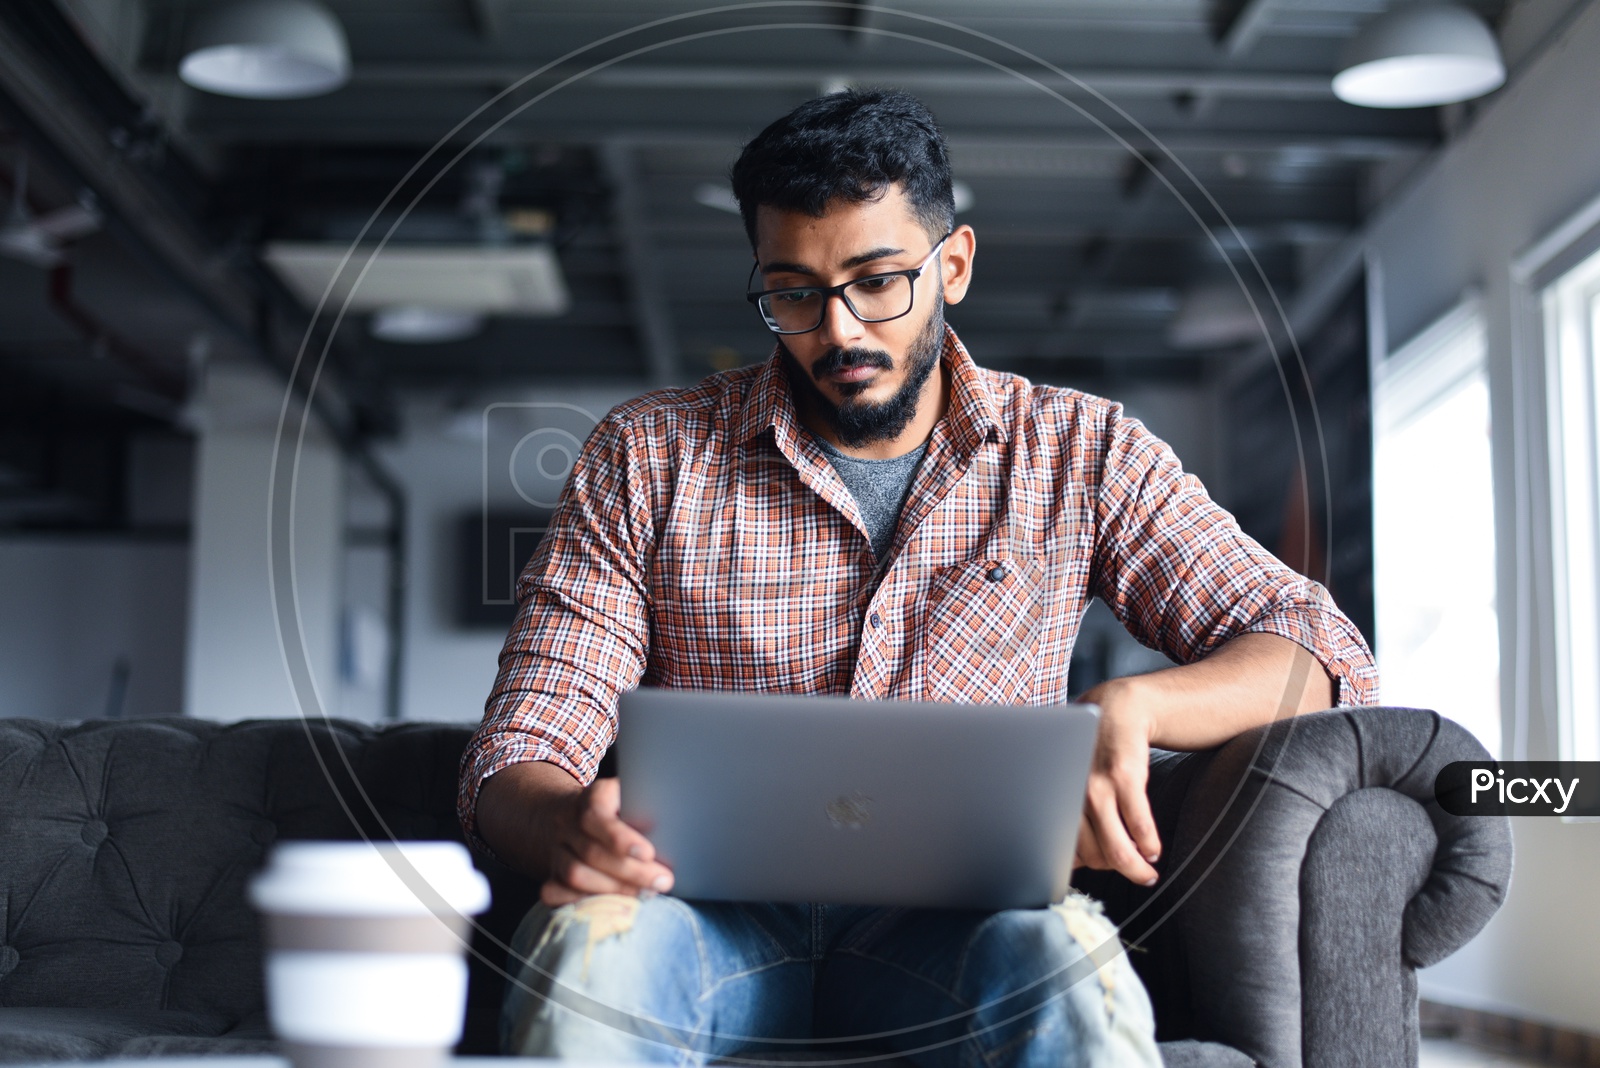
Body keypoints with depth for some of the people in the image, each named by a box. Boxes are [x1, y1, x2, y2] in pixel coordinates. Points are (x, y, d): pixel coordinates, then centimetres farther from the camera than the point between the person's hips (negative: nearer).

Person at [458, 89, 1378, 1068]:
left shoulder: (1078, 451, 9)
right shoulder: (648, 456, 7)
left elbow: (1322, 651, 3)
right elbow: (517, 763, 3)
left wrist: (1128, 708, -19)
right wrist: (570, 827, -24)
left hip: (955, 921, 0)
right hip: (716, 908, 0)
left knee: (1065, 960, -34)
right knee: (589, 948, -34)